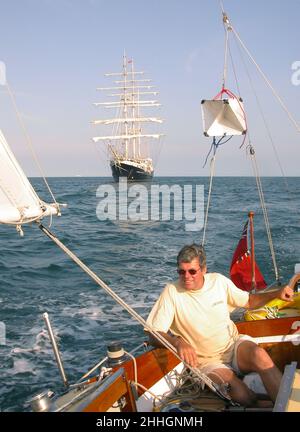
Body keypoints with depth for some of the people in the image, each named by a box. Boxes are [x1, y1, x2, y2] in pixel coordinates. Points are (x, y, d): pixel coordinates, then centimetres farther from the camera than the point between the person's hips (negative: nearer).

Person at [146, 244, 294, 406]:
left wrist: (276, 294, -2)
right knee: (244, 396, -30)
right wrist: (178, 342, -36)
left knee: (259, 355, -31)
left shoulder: (218, 281, 0)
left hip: (234, 344, 3)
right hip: (207, 361, -3)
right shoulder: (171, 291, -12)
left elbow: (248, 301, 15)